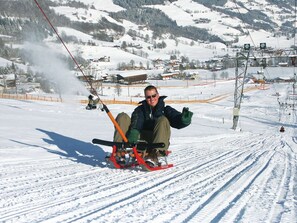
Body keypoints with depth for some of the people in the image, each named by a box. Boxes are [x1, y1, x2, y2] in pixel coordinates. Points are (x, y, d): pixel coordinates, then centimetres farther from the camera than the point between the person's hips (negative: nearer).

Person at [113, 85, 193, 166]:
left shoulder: (165, 109, 9)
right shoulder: (140, 110, 13)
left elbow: (178, 122, -10)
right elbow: (136, 122, -9)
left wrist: (184, 119, -35)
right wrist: (133, 132, -32)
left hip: (160, 143, -2)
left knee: (163, 120, -28)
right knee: (122, 117, -8)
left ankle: (154, 155, -42)